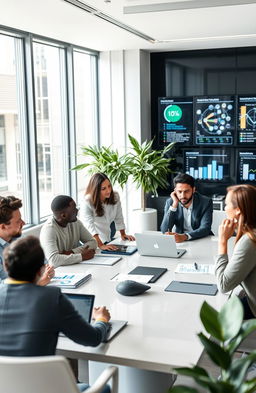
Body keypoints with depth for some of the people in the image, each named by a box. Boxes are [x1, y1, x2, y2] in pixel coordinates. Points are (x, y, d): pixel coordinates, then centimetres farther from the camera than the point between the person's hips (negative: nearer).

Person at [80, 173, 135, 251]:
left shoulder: (115, 196, -8)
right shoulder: (87, 202, -25)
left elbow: (119, 218, 5)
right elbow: (89, 226, -35)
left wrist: (123, 234, 6)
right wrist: (101, 245, -44)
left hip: (110, 239, 5)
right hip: (94, 242, -4)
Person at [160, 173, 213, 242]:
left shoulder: (206, 202, -9)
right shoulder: (170, 202, -4)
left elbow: (205, 228, -19)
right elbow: (165, 230, -12)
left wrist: (185, 236, -35)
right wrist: (174, 204, -18)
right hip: (180, 241, 0)